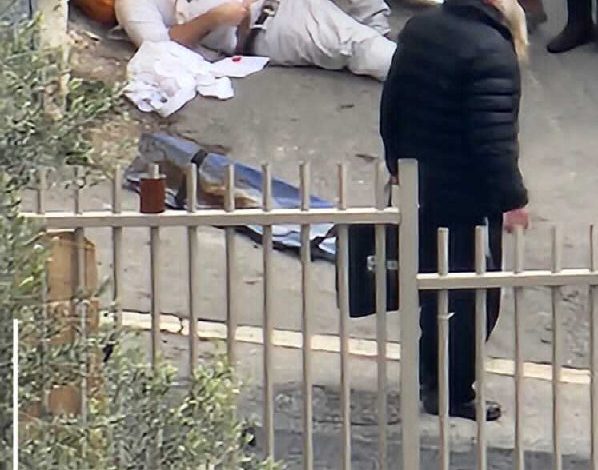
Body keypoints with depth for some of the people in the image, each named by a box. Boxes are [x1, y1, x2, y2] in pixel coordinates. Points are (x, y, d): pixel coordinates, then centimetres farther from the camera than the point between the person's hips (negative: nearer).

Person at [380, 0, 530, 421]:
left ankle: (430, 378, 34)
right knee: (476, 298, 4)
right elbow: (493, 139, -26)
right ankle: (454, 395, 10)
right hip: (469, 200, -8)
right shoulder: (492, 51, -23)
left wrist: (398, 162, 24)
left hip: (422, 185, 8)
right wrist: (512, 198, -18)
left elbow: (391, 105, 12)